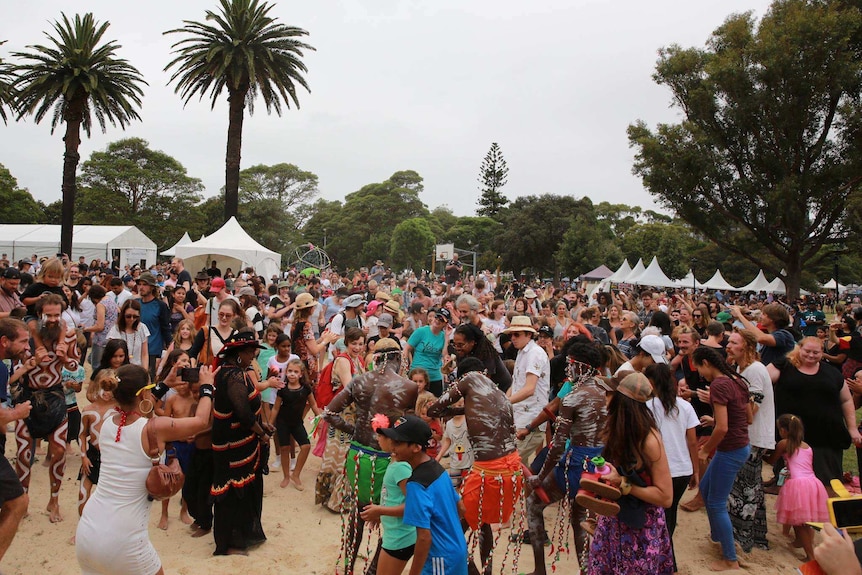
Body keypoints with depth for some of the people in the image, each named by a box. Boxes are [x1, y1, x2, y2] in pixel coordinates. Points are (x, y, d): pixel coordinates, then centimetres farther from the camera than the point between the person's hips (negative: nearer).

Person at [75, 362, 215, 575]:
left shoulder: (107, 424, 2)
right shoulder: (154, 428, -14)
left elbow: (134, 409, 25)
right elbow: (200, 421, 0)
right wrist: (207, 386, 15)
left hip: (87, 533, 5)